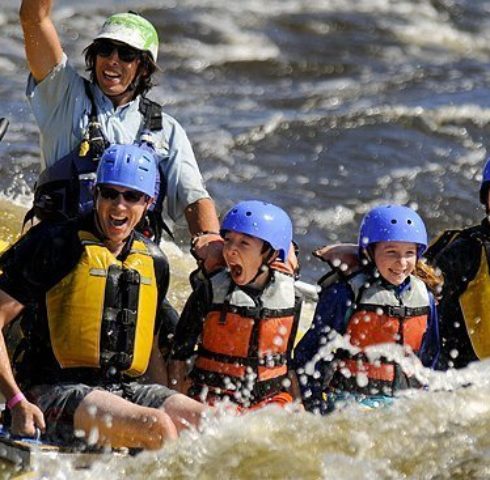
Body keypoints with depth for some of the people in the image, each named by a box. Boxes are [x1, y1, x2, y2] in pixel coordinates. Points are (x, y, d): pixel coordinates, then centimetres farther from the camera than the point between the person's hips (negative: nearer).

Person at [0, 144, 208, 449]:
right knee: (156, 426, -31)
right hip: (54, 392, -6)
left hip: (124, 388, 7)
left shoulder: (153, 261, 15)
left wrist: (170, 404, 10)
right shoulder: (56, 246, -5)